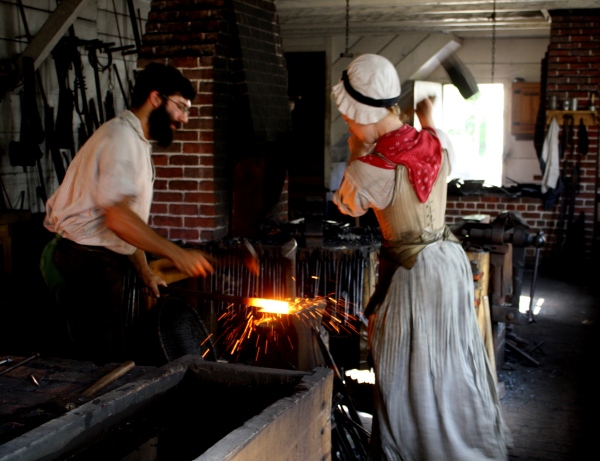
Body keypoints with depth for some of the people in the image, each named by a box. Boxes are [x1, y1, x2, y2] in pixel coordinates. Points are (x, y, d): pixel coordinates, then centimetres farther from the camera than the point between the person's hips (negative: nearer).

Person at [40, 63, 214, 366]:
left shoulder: (137, 142, 20)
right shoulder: (120, 136, -14)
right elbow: (118, 218, -25)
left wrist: (145, 272, 15)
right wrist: (176, 254, -23)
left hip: (108, 265, 10)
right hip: (92, 268, -10)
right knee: (110, 365, -7)